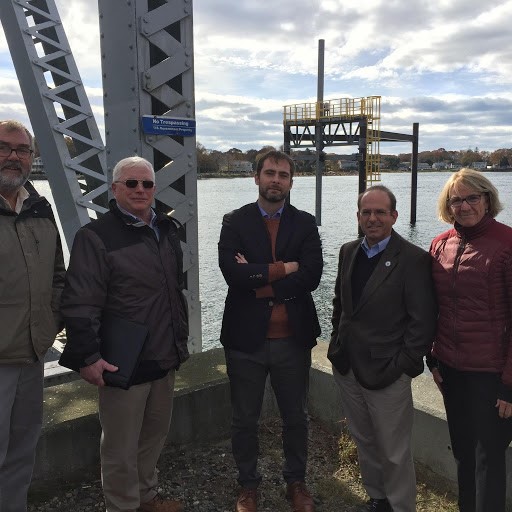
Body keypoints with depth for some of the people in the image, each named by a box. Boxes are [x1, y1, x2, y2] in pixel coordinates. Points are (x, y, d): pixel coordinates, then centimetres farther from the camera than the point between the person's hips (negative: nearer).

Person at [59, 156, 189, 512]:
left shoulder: (167, 230, 9)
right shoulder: (96, 236, -13)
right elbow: (80, 303, -17)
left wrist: (181, 338, 20)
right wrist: (88, 356, -20)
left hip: (165, 359, 7)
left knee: (156, 433, 19)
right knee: (121, 445, 7)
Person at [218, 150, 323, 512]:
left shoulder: (305, 224, 1)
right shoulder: (235, 222, -3)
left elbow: (311, 277, -12)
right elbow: (232, 272, -18)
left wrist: (258, 281, -15)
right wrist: (284, 269, -16)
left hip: (293, 339, 1)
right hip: (246, 337, -1)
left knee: (296, 417, 18)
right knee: (245, 420, 15)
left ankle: (296, 482, 41)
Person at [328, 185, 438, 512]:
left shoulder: (414, 259, -13)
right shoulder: (348, 252, 6)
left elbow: (423, 321, -13)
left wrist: (404, 365, -15)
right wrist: (338, 344, 10)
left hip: (387, 373, -6)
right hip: (347, 368, 6)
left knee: (394, 453, 8)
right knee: (365, 443, 21)